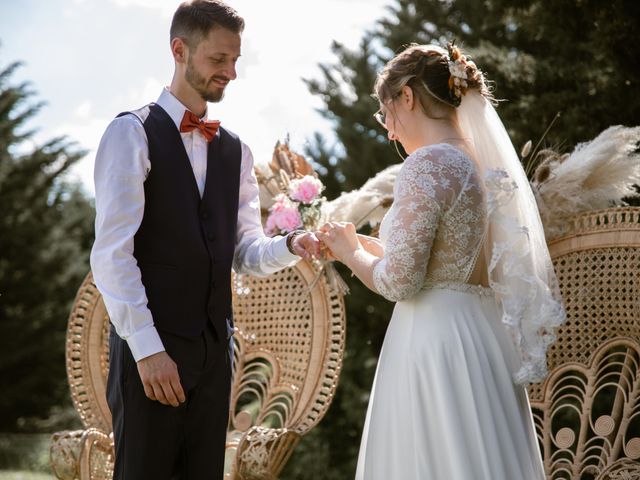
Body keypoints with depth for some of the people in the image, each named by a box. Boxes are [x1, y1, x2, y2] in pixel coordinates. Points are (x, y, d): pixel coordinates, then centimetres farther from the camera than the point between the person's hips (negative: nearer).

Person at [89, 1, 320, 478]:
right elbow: (112, 252, -12)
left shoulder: (235, 151, 15)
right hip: (149, 348, -6)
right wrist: (147, 347, -18)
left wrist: (290, 245, -10)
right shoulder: (132, 134, -5)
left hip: (214, 348, 6)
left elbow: (246, 252, 12)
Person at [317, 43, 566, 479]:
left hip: (435, 341, -9)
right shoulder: (478, 161, 12)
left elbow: (398, 281, -17)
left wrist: (351, 254, 2)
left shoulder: (428, 163, -13)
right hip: (482, 333, 9)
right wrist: (363, 243, 20)